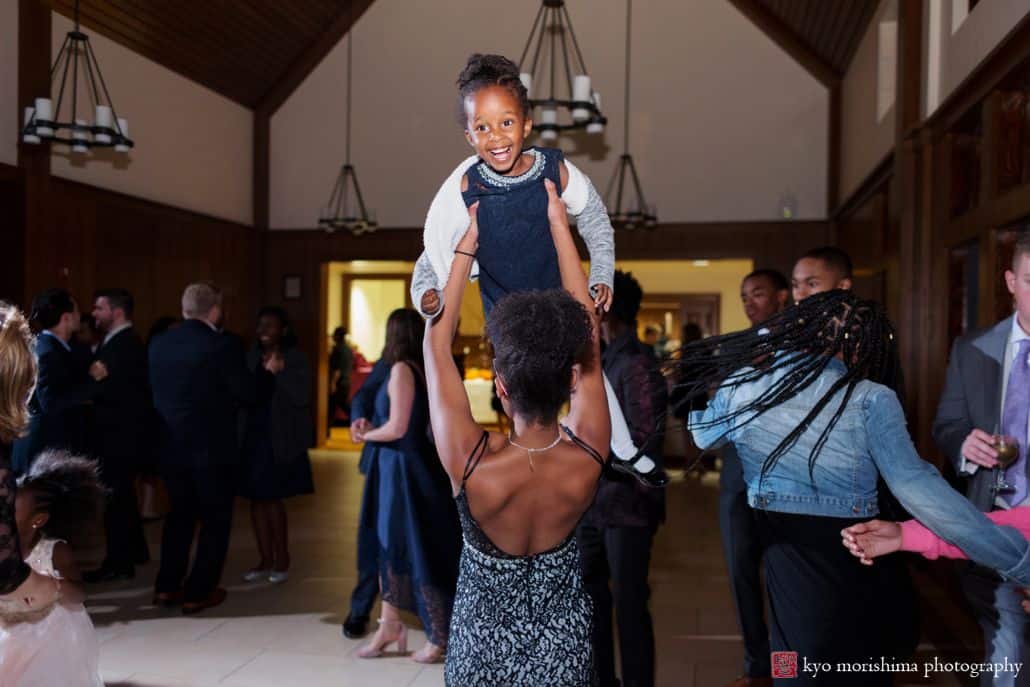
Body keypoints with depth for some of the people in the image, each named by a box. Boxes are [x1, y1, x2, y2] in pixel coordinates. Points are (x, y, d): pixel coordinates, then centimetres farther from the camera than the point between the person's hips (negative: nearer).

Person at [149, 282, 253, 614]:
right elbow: (246, 393, -11)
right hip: (213, 447, -6)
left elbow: (155, 390, 9)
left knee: (179, 514, 21)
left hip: (171, 446, 6)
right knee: (215, 520, 8)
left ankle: (166, 586, 25)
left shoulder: (159, 343, 1)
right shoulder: (222, 345, -16)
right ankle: (198, 592, 11)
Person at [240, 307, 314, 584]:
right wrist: (263, 371, -8)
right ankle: (265, 560, 19)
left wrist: (278, 372, -20)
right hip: (252, 436, 5)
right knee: (257, 498, 7)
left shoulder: (295, 359, -5)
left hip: (279, 439, -5)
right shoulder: (251, 357, 8)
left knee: (272, 498, -1)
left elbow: (301, 397, -15)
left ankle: (282, 559, 16)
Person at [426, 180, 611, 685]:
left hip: (483, 643, -1)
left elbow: (436, 342, -17)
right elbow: (588, 335, -13)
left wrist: (468, 241, -10)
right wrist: (560, 226, -7)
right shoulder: (588, 457, -25)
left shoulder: (469, 463, -31)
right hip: (563, 644, 2)